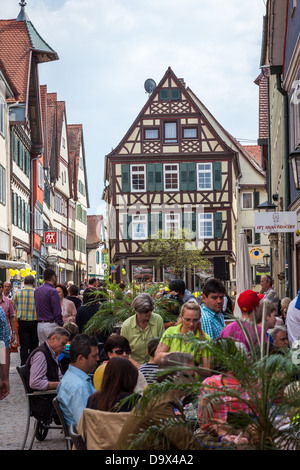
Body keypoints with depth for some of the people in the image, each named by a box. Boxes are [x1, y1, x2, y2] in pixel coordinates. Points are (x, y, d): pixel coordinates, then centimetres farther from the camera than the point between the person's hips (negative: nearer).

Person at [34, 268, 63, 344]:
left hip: (39, 325, 8)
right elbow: (57, 312, -15)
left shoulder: (36, 290, 11)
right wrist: (62, 326, -12)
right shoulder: (52, 291, -14)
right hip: (51, 325, -8)